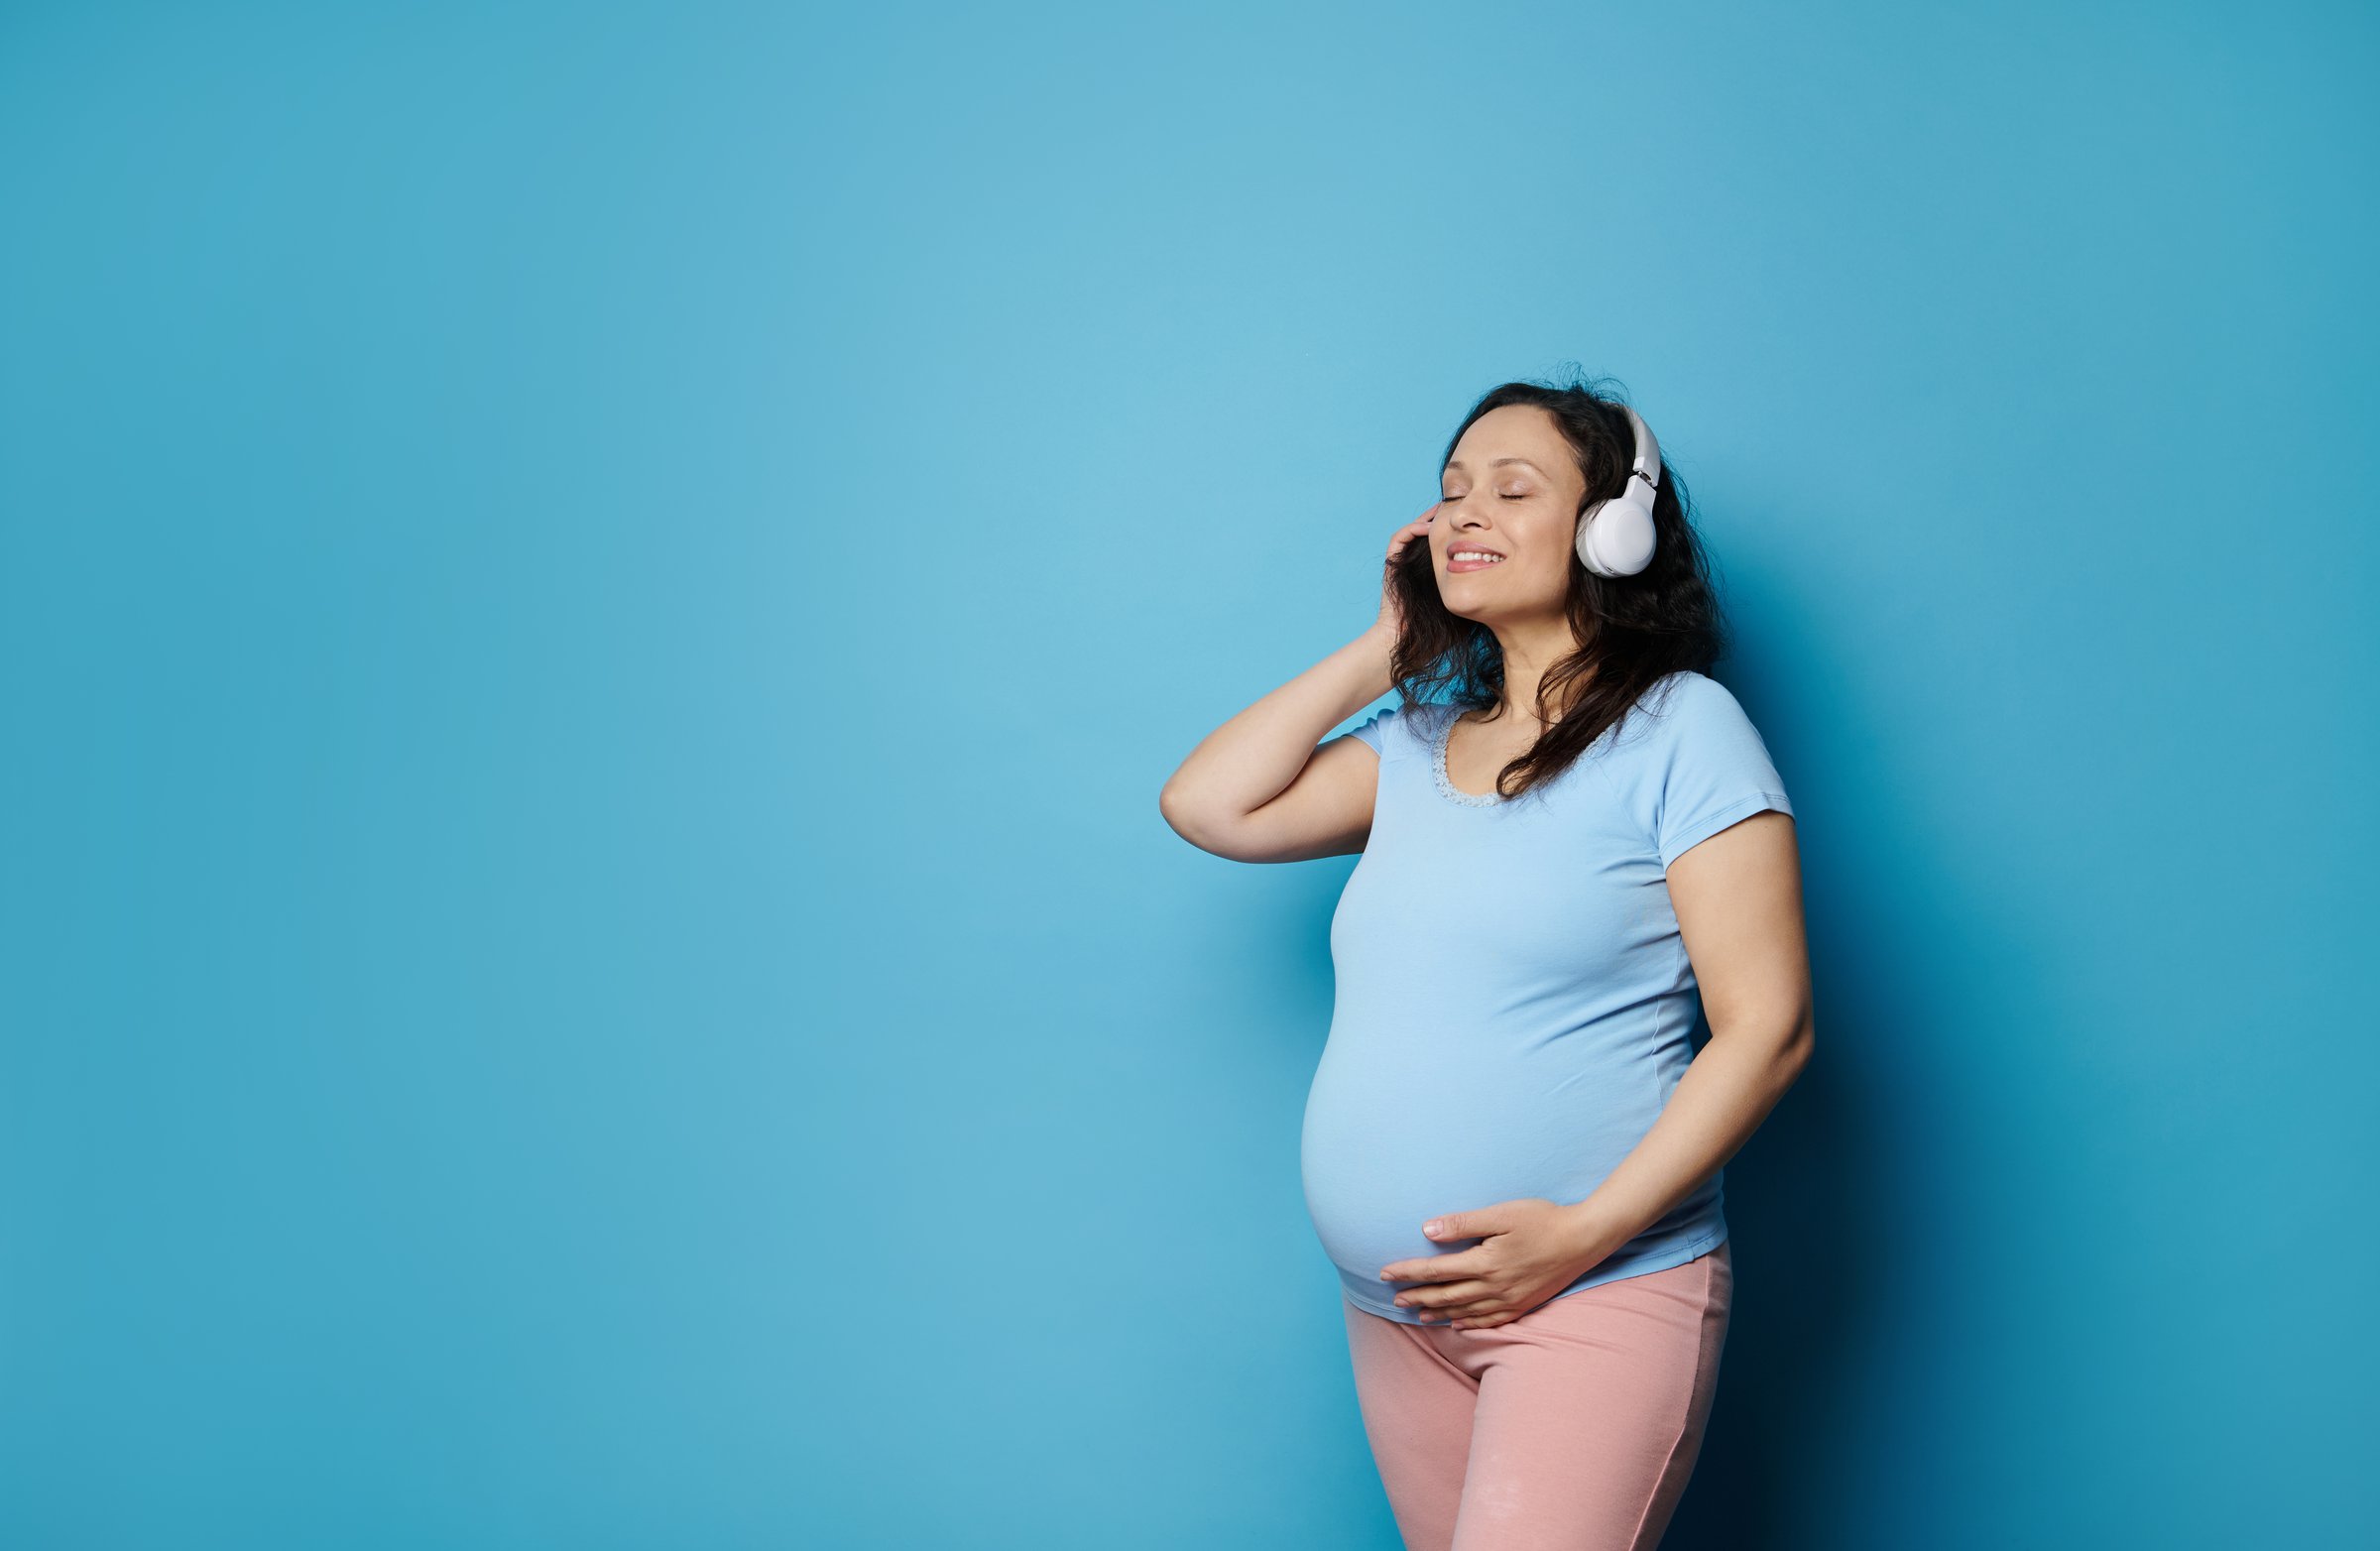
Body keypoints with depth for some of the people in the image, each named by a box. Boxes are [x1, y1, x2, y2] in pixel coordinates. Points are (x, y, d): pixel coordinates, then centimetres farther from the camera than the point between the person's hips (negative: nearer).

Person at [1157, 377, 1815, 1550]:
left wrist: (1586, 1232, -18)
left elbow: (1766, 1029, -11)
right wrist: (1385, 648, 6)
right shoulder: (1419, 740, 12)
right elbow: (1209, 807, 4)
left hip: (1599, 1297, -6)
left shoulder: (1678, 727, -7)